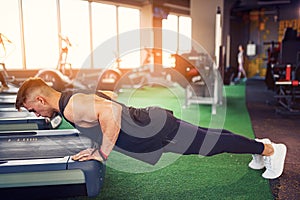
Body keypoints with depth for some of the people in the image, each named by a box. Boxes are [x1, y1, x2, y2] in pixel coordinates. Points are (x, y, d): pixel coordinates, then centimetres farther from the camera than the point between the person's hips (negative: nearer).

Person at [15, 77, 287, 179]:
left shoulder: (72, 107, -19)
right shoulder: (77, 98, 11)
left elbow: (112, 110, -35)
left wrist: (102, 152, -23)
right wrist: (100, 136, 21)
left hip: (155, 132, -9)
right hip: (150, 121, 9)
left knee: (210, 143, 5)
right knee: (205, 138, 20)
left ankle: (270, 149, 24)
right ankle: (258, 145, 39)